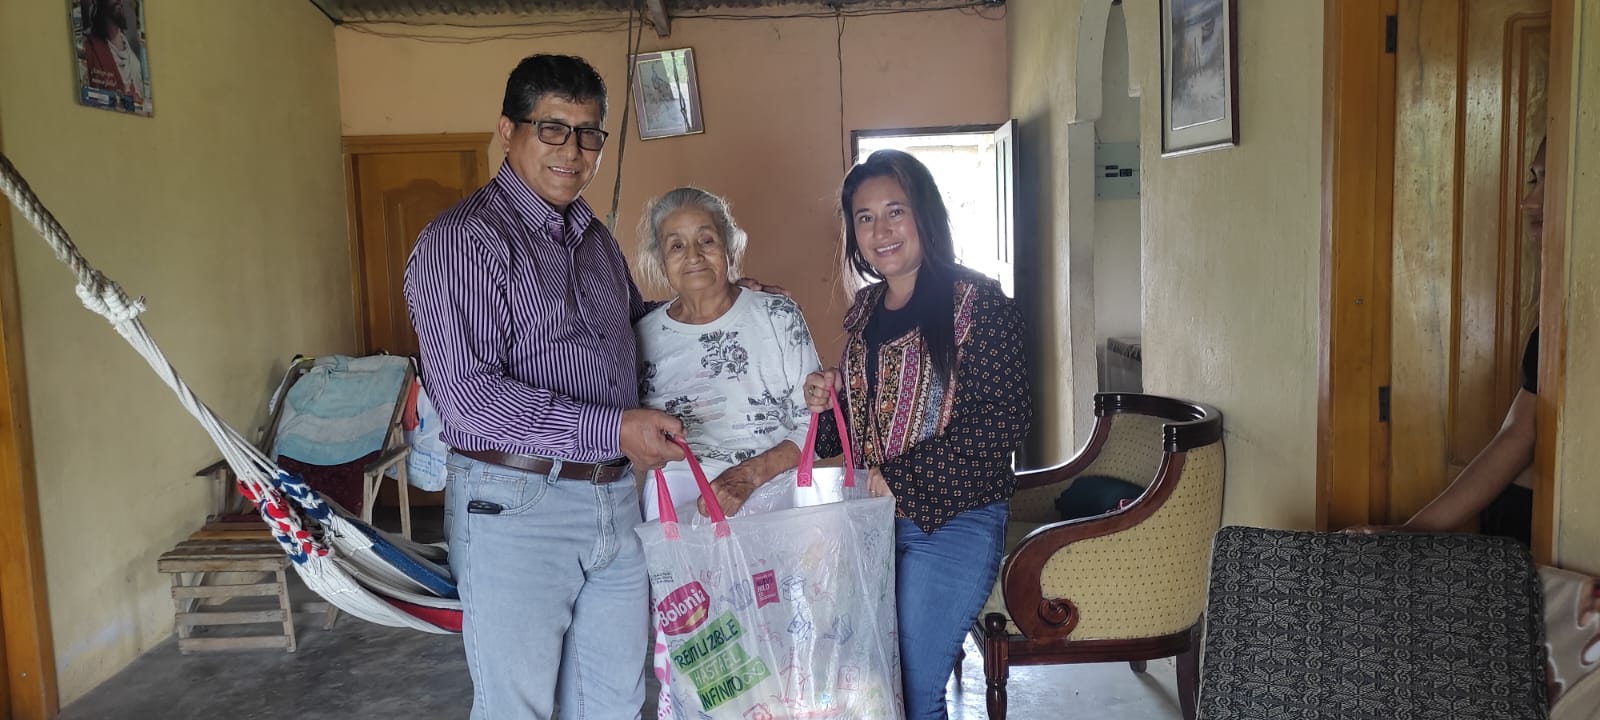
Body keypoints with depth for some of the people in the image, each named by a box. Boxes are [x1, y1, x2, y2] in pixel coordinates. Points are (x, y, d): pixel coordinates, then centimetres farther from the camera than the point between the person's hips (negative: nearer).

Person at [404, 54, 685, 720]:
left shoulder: (596, 239, 14)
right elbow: (468, 397, -20)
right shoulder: (461, 240, -11)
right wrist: (612, 429, -23)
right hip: (517, 505, -7)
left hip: (616, 503, 7)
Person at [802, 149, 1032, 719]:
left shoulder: (976, 302, -10)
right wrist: (828, 403, -3)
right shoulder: (865, 310, 10)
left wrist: (898, 477, -20)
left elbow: (1004, 420, -18)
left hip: (952, 523, -6)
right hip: (873, 520, 6)